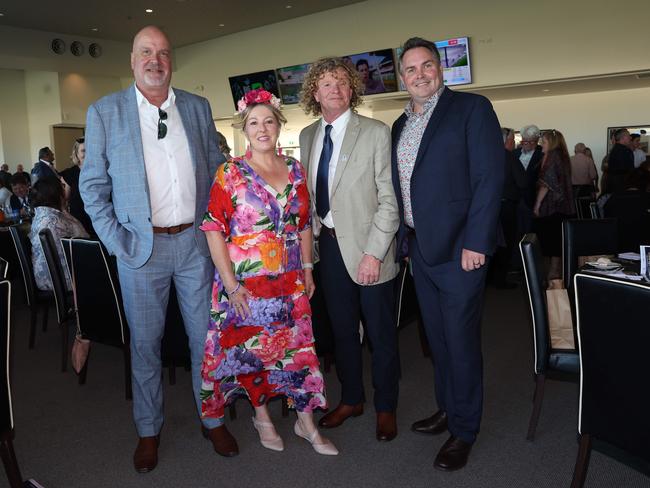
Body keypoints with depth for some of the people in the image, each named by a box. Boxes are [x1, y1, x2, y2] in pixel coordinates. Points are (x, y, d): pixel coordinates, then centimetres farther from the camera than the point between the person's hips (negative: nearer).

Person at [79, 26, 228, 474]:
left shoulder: (198, 108, 8)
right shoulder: (104, 112, 1)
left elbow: (217, 170, 12)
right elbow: (92, 184, 1)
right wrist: (117, 241, -7)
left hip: (195, 242, 2)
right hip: (142, 247, -2)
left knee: (206, 337, 10)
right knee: (145, 344, 10)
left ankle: (213, 419, 30)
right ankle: (149, 430, 29)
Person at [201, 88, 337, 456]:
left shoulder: (295, 169, 6)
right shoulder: (231, 173, -6)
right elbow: (215, 229, -9)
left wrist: (307, 268, 7)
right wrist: (231, 285, -13)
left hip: (291, 282, 3)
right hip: (247, 283, -3)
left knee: (298, 348, 8)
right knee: (252, 350, 9)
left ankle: (306, 422, 23)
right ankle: (262, 417, 31)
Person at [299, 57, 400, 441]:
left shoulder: (376, 133, -9)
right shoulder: (308, 136, 9)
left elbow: (389, 200, -12)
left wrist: (373, 253, -18)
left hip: (367, 248, -5)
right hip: (329, 244, 5)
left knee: (381, 333, 8)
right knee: (342, 328, 16)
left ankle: (386, 407, 28)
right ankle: (351, 399, 36)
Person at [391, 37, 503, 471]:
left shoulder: (472, 108, -6)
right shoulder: (401, 125, 14)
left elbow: (490, 178, -13)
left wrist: (475, 243, -18)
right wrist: (405, 238, 10)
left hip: (458, 248, -6)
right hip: (419, 248, 7)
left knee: (461, 341, 3)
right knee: (437, 337, 17)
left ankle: (464, 431, 20)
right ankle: (447, 409, 35)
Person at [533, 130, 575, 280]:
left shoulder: (552, 157, -12)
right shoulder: (563, 157, 14)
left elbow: (546, 183, -17)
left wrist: (537, 204, -14)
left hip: (551, 206, -9)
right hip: (563, 205, 9)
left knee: (551, 240, -3)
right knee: (558, 238, 11)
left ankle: (553, 273, 1)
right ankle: (558, 270, 16)